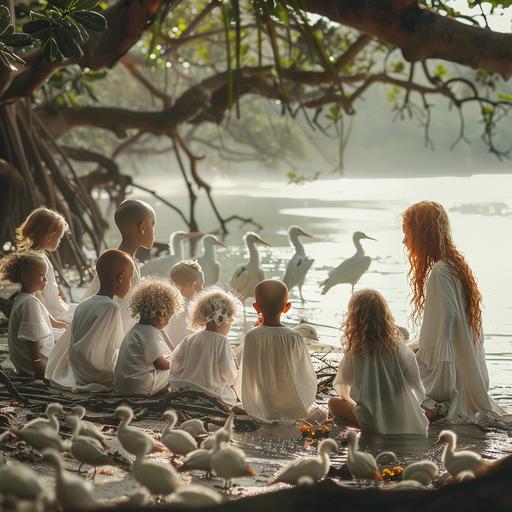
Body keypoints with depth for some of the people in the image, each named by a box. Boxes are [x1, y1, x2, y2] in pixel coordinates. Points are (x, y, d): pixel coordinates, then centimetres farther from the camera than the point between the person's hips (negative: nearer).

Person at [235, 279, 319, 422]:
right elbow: (307, 377, -3)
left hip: (261, 409, 2)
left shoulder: (251, 337, -12)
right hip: (294, 409, -2)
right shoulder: (294, 338, -13)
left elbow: (247, 376, -5)